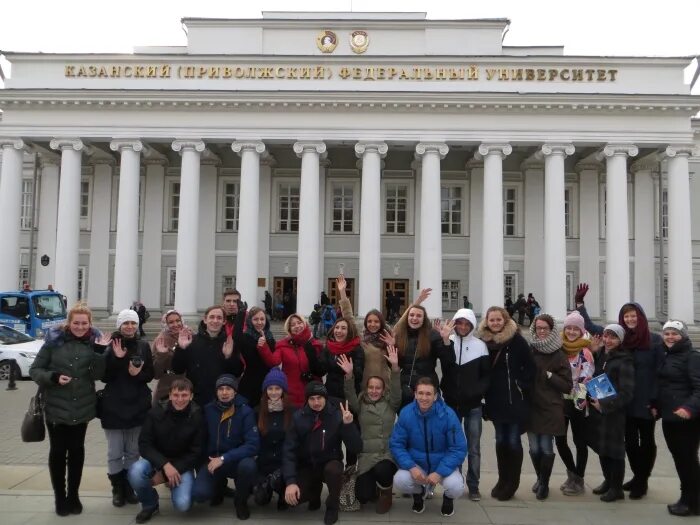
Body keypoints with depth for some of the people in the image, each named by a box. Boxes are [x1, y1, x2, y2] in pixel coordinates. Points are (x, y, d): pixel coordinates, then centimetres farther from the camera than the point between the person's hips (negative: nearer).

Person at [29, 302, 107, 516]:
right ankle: (59, 498, 25)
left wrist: (99, 352, -24)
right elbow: (34, 370, -5)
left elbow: (97, 375, -10)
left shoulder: (94, 342, -4)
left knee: (77, 450, 13)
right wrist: (53, 377, -22)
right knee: (58, 451, 9)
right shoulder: (54, 340, -9)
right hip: (56, 407, -2)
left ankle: (73, 495, 28)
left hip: (82, 407, 2)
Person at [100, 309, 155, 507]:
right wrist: (116, 358, -22)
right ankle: (117, 489, 22)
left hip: (138, 406, 2)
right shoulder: (111, 346, -4)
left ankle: (129, 487, 27)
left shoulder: (143, 346, 2)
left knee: (133, 451, 12)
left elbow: (150, 374, 4)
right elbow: (104, 376, -9)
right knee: (114, 453, 5)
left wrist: (138, 374, -16)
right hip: (114, 407, -2)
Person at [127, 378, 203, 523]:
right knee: (135, 472, -31)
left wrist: (164, 474, -17)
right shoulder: (156, 412, -12)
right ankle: (150, 504, 0)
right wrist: (165, 465, -27)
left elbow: (195, 453, -10)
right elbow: (144, 445, -11)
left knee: (182, 504, -23)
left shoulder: (197, 417, -14)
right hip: (157, 460, 1)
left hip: (183, 465, -1)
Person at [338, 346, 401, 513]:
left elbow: (396, 391, -10)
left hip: (388, 453, -1)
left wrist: (395, 367, -25)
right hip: (366, 455, 1)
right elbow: (350, 396, -9)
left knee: (382, 471, -34)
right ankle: (376, 487, 24)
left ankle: (385, 493, 2)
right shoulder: (361, 405, 8)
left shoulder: (390, 404, 7)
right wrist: (349, 375, -27)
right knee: (362, 497, -13)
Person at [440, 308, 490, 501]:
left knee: (473, 447, 5)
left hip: (473, 404, 0)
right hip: (451, 403, 1)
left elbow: (487, 374, -1)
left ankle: (473, 485, 16)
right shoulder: (447, 342, -1)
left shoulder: (480, 345, -2)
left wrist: (477, 391, -12)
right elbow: (443, 368, -5)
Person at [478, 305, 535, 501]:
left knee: (513, 441, 1)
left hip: (515, 400, -3)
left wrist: (521, 386, -9)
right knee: (500, 440, 13)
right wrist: (485, 392, 3)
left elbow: (530, 367, -5)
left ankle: (512, 483, 16)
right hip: (495, 401, 4)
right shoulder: (483, 341, 2)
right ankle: (502, 480, 26)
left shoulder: (517, 340, -8)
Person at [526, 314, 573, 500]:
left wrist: (548, 375, -13)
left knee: (546, 448, 3)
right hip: (531, 407, 2)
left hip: (550, 409, -2)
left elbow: (567, 386, -4)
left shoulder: (559, 355, -4)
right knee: (534, 448, 7)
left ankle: (544, 484, 23)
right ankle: (540, 478, 32)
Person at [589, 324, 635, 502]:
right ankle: (608, 481, 31)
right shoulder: (601, 357, 10)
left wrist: (605, 404, -19)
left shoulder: (624, 361, -13)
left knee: (614, 449, 2)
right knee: (602, 447, 15)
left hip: (614, 413, -7)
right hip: (598, 411, 7)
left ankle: (616, 488, 15)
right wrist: (593, 398, 5)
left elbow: (627, 393, -17)